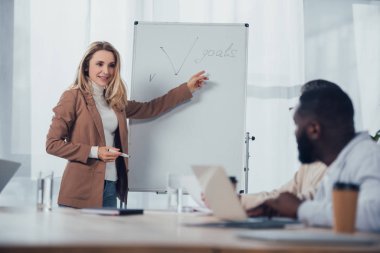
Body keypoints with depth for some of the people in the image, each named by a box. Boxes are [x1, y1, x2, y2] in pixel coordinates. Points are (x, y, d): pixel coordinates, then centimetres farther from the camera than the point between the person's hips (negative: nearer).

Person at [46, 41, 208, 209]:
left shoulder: (115, 101, 14)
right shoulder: (73, 97, -5)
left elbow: (149, 109, 24)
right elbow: (52, 144, -7)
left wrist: (187, 88, 26)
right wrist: (95, 152, -14)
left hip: (111, 188, 6)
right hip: (81, 191, -6)